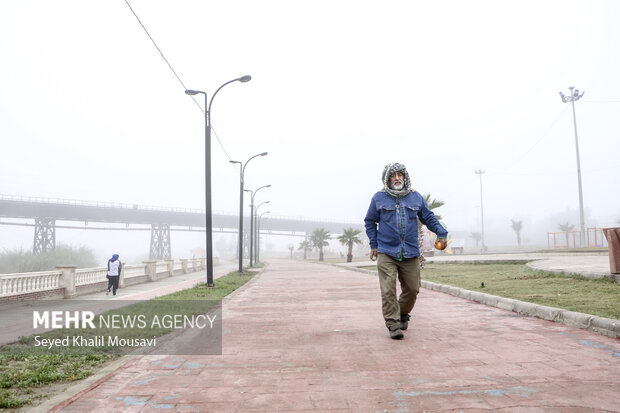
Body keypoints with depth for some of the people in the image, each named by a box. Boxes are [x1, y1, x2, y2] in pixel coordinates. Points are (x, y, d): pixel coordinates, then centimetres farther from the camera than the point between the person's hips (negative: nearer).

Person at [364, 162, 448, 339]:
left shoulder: (415, 197, 8)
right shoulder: (379, 198, 3)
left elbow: (428, 218, 15)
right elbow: (370, 222, 12)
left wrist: (441, 233, 0)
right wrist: (373, 245, 5)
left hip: (411, 253, 3)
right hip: (386, 253, -2)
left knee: (412, 289, 9)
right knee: (388, 290, -11)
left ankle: (403, 314, 35)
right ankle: (393, 325, -1)